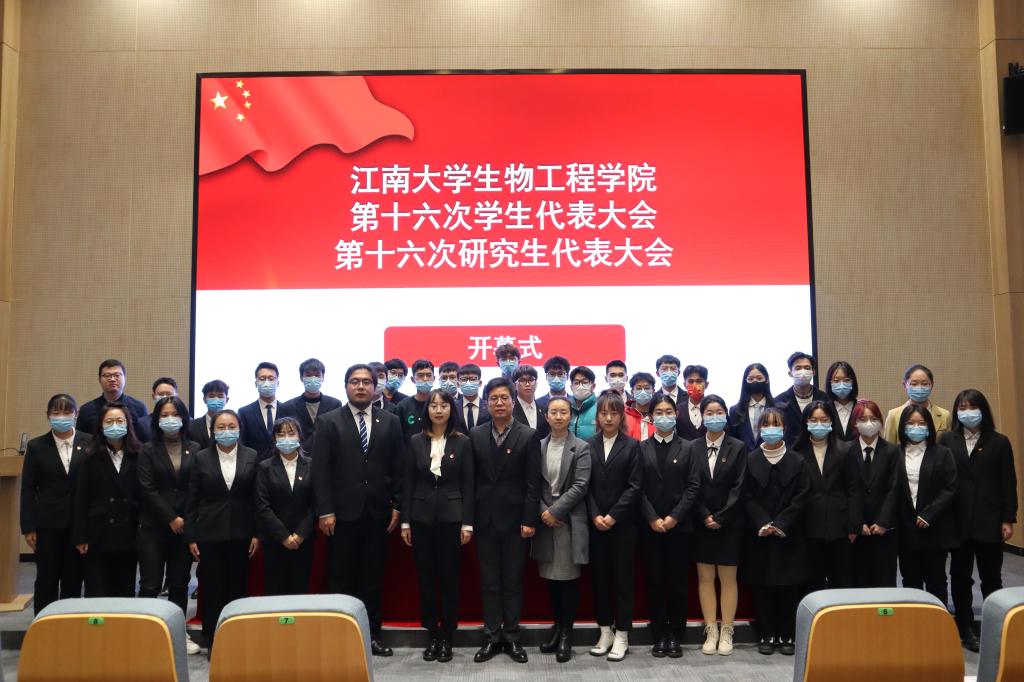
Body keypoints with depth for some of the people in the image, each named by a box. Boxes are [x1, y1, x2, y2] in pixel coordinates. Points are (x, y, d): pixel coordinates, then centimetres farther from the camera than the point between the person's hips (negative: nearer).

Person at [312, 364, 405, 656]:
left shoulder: (390, 421, 7)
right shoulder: (329, 421, 2)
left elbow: (399, 467, 7)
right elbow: (320, 469, -4)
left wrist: (397, 506, 1)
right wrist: (325, 511, -10)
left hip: (378, 513, 2)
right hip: (343, 512, -2)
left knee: (373, 577, 8)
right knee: (342, 578, 5)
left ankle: (371, 635, 17)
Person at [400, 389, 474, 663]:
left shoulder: (462, 442, 0)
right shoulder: (416, 441, 4)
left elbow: (468, 484, -1)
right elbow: (408, 483, 5)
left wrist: (467, 523, -6)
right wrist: (405, 521, 1)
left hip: (450, 516, -2)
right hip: (421, 516, 2)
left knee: (449, 576, 3)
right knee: (425, 576, 6)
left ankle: (447, 637, 13)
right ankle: (432, 635, 17)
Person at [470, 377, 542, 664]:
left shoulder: (528, 436, -3)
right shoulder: (476, 435, 5)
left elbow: (533, 483, -5)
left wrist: (529, 520, -10)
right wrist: (468, 518, 1)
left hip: (514, 519, -2)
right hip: (485, 519, 2)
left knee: (513, 581, 6)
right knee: (489, 581, 8)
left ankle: (511, 637, 16)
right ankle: (492, 637, 16)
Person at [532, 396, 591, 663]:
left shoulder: (581, 448, -2)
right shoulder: (538, 446, 8)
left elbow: (580, 486, -9)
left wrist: (555, 511, -13)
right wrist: (543, 511, -8)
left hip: (570, 520, -3)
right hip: (545, 519, 3)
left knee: (568, 577, -1)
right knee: (551, 576, 8)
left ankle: (566, 632, 10)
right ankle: (557, 624, 24)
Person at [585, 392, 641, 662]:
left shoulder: (632, 446, 0)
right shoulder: (588, 446, 6)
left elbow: (634, 487, -6)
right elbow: (586, 486, 3)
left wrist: (612, 516, -12)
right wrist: (595, 516, -10)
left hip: (623, 524, -2)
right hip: (595, 524, 2)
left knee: (622, 578, 3)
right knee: (599, 577, 8)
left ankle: (621, 635, 11)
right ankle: (605, 631, 19)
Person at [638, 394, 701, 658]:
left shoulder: (687, 448, 6)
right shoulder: (642, 448, 5)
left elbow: (693, 486, -1)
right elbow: (638, 488, 0)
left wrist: (674, 517, -10)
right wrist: (652, 518, -10)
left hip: (679, 525, 0)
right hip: (651, 526, 0)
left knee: (677, 581, 4)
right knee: (655, 580, 4)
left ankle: (675, 635, 12)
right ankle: (659, 636, 11)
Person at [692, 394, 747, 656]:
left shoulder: (738, 447, 0)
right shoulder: (693, 448, 3)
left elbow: (739, 487, -6)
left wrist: (720, 517, -12)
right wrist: (705, 516, -10)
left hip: (729, 523, -1)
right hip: (701, 523, 1)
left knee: (728, 578, 3)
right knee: (705, 578, 5)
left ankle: (726, 633, 11)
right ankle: (710, 632, 13)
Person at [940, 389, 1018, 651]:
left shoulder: (999, 442, 2)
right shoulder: (946, 440, 2)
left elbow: (1008, 483, 1)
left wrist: (1008, 519, -4)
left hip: (989, 521, 0)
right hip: (958, 521, 1)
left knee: (991, 578, 7)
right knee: (960, 577, 9)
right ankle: (965, 629, 19)